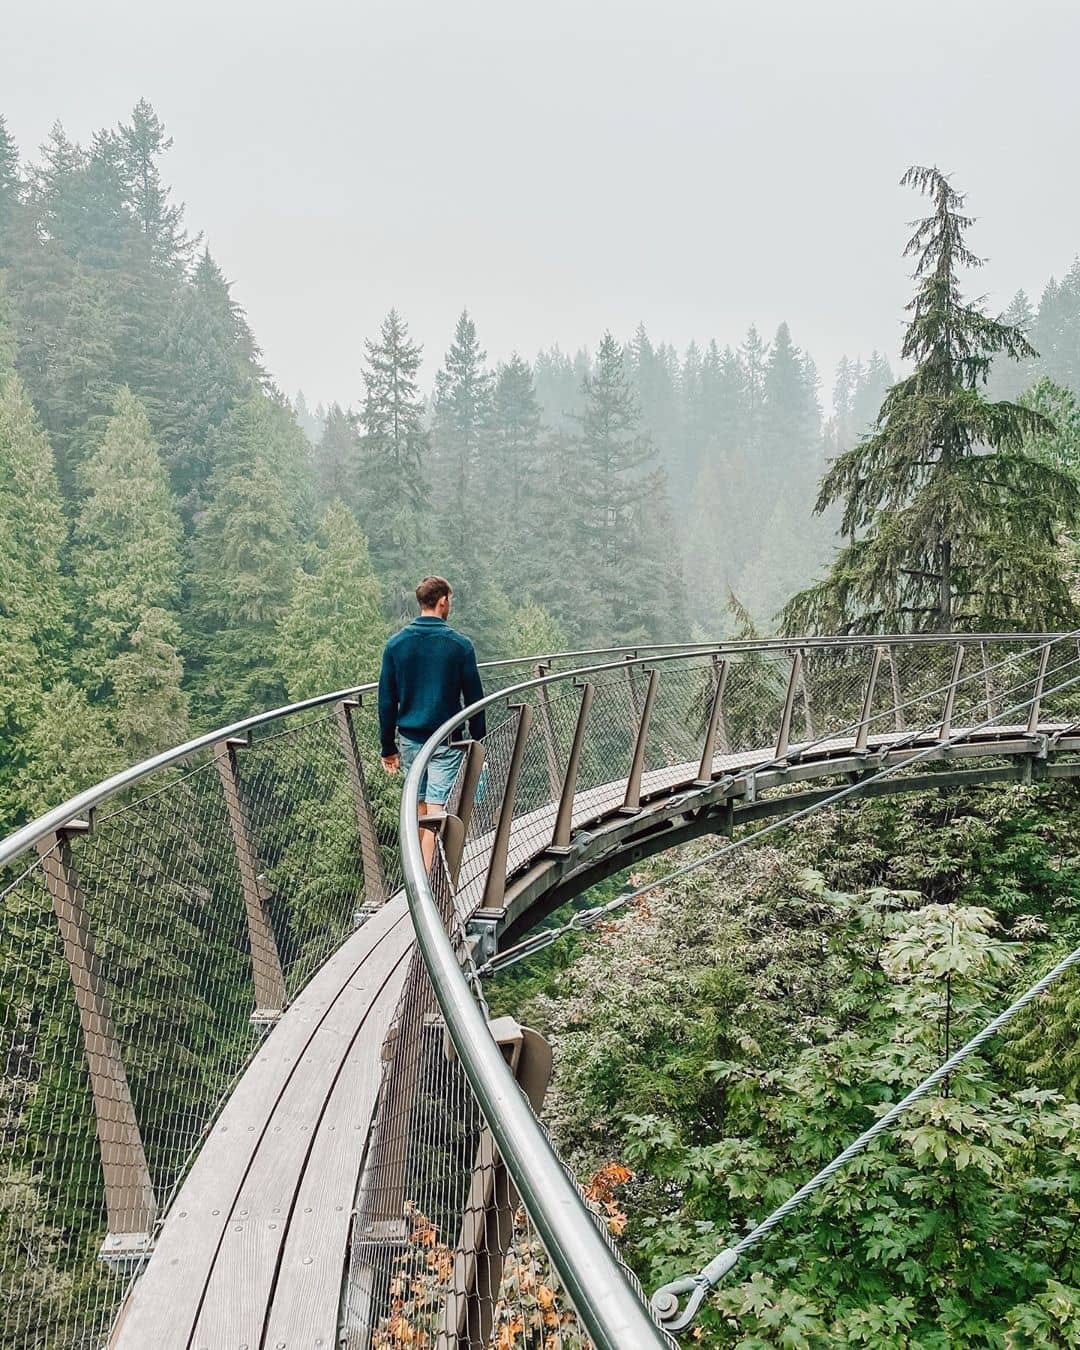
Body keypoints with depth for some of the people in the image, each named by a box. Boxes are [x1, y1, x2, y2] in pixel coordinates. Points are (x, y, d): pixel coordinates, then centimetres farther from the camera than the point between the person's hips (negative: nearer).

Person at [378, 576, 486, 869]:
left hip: (410, 740, 3)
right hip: (446, 742, -3)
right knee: (435, 810, -2)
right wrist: (479, 741, 7)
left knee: (419, 808, 18)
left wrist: (388, 747, 10)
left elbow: (386, 701, 2)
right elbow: (474, 698, -3)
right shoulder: (460, 645, -8)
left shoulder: (395, 644, -1)